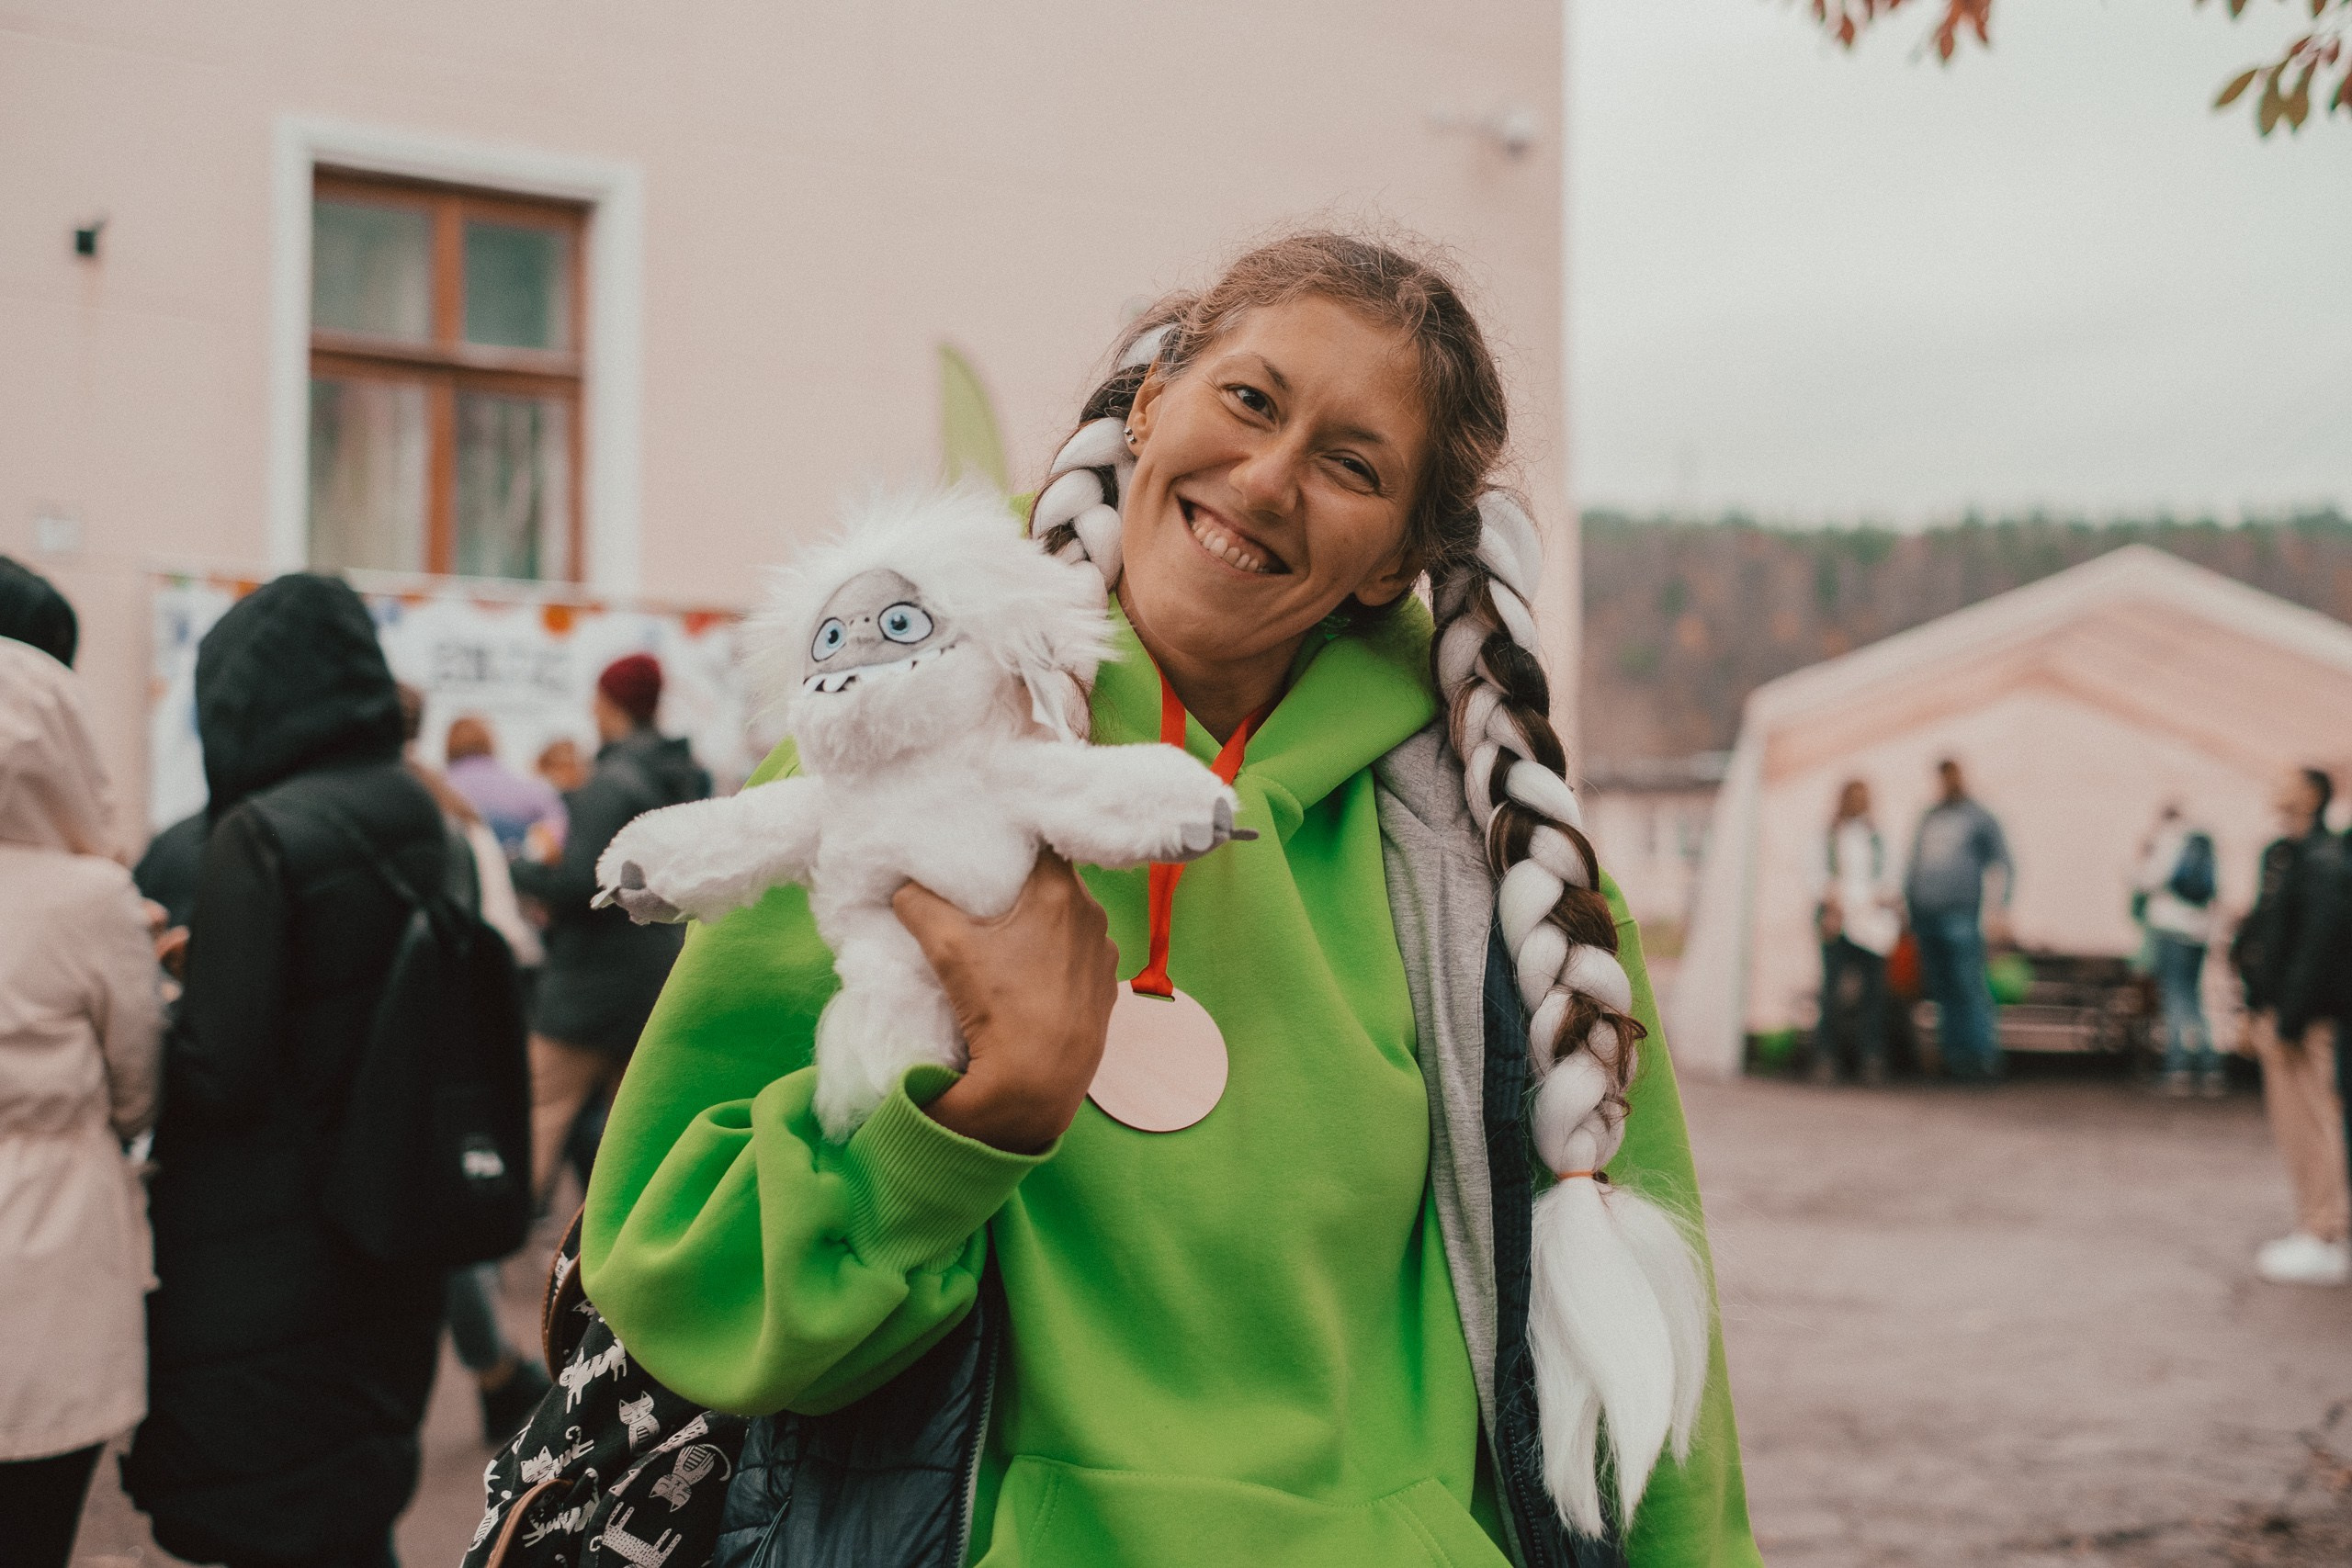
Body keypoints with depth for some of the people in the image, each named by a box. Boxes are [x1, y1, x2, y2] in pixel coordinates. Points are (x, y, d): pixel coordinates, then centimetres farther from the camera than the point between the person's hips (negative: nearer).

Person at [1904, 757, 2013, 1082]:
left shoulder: (1978, 818, 4)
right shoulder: (1928, 819, 19)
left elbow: (2004, 865, 2)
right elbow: (1914, 863, 25)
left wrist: (2000, 908, -9)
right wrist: (1905, 900, 18)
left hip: (1960, 914, -6)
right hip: (1925, 917, 6)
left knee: (1969, 986, -11)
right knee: (1941, 991, 6)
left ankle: (1984, 1058, -9)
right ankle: (1955, 1058, 10)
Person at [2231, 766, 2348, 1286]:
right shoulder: (2283, 853, 14)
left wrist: (2286, 1025, -22)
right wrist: (2257, 1009, 17)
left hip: (2308, 1022, -10)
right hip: (2278, 1013, 10)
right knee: (2290, 1123, 16)